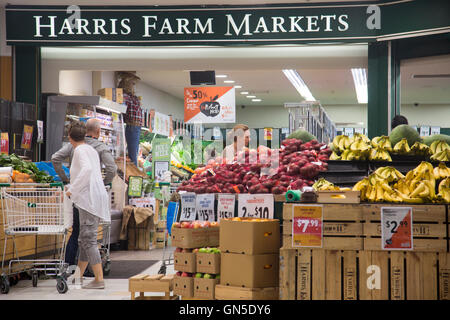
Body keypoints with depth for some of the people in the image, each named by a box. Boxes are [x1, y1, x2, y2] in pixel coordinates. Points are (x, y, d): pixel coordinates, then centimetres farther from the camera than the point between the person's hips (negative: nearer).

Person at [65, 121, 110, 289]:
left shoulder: (80, 150, -7)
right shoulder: (92, 150, 20)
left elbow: (87, 169, -26)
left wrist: (72, 189, -20)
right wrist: (72, 187, 41)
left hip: (90, 198, -10)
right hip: (94, 197, 10)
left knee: (88, 239, -10)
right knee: (85, 239, 15)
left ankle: (99, 279, -13)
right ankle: (78, 275, 23)